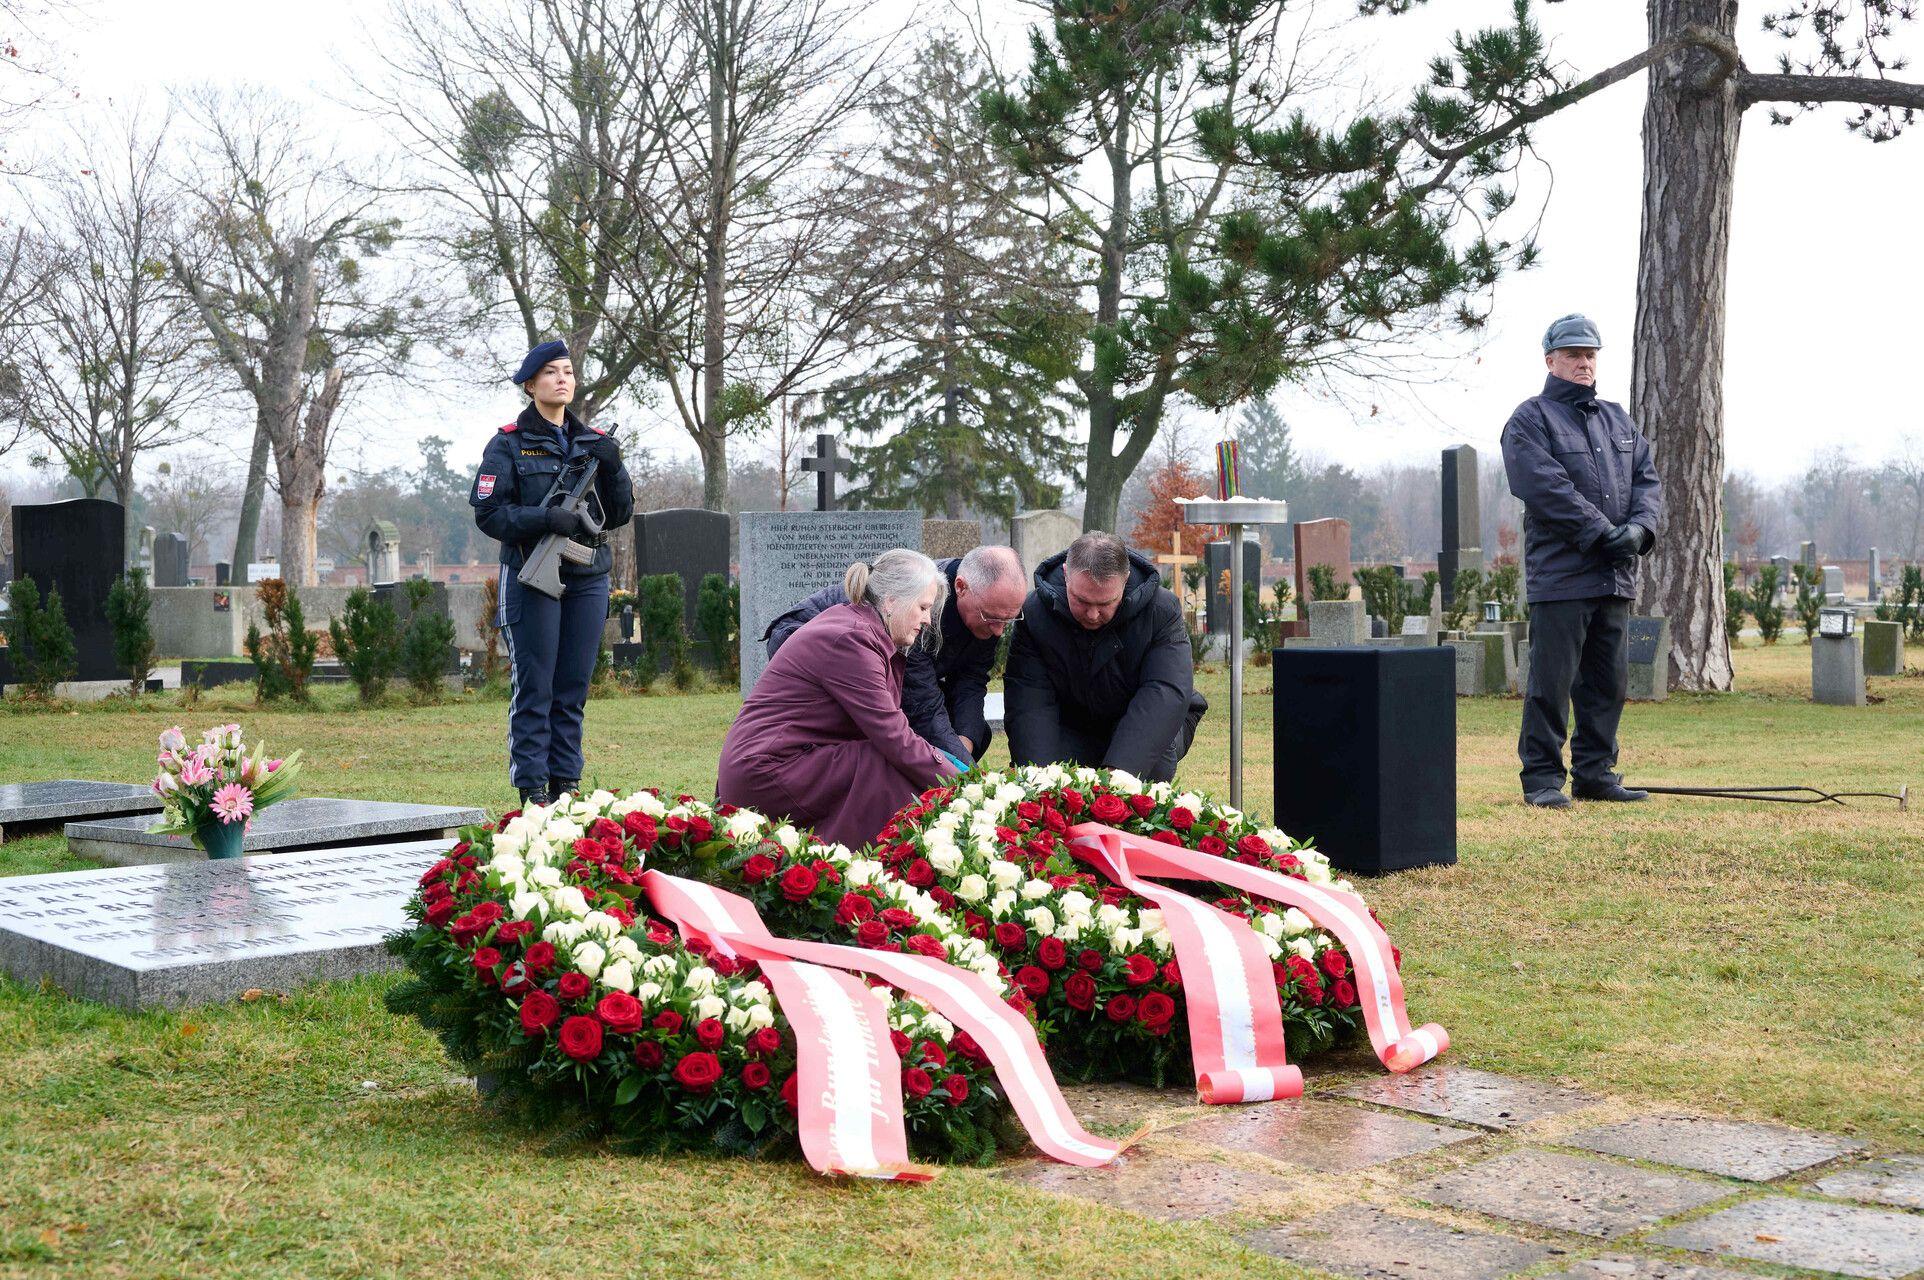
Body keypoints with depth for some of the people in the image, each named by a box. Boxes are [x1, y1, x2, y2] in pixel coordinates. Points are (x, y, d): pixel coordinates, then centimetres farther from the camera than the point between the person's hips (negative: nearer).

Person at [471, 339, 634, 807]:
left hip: (588, 579, 4)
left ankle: (567, 783, 12)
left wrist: (613, 470, -6)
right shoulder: (508, 444, 0)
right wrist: (546, 517, -19)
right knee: (534, 688, -4)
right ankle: (532, 790, -1)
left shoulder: (594, 442, 14)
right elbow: (488, 513, -6)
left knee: (573, 689, 6)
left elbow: (620, 515, 11)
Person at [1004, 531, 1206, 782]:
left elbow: (1165, 693, -33)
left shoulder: (1162, 611, -21)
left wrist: (1119, 769, -47)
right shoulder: (1033, 613, -17)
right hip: (1070, 731, 1)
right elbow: (1029, 703, -24)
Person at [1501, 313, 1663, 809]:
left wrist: (1639, 528, -6)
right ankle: (1542, 777, 1)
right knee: (1551, 681, -6)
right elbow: (1547, 488, -14)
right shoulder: (1530, 420, -1)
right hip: (1560, 576, -7)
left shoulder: (1618, 420, 21)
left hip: (1616, 577, 7)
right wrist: (1604, 533, -17)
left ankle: (1595, 771, 18)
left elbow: (1647, 479, 14)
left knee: (1609, 682, 9)